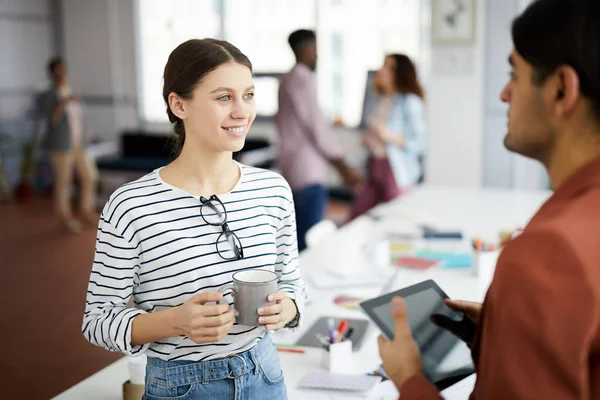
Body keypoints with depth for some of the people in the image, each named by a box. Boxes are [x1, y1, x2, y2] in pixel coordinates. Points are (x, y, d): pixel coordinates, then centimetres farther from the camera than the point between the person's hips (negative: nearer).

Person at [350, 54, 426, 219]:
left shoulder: (410, 102, -9)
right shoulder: (376, 103, 12)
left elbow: (419, 142, -13)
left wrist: (390, 136, -22)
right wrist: (367, 139, 6)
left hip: (398, 171, -7)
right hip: (375, 168, 7)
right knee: (355, 218, 6)